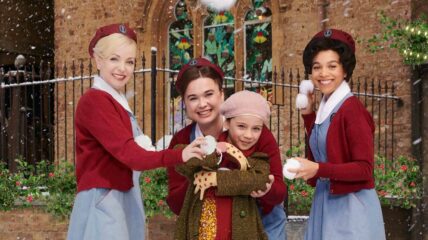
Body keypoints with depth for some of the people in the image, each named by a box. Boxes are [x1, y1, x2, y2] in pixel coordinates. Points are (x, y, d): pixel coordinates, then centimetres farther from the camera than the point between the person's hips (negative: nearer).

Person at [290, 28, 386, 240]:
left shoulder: (352, 109, -14)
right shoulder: (325, 109, 9)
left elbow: (365, 168, -17)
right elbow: (319, 153, 9)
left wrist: (319, 169, -27)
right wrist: (308, 115, 10)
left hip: (350, 206, -8)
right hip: (324, 201, 8)